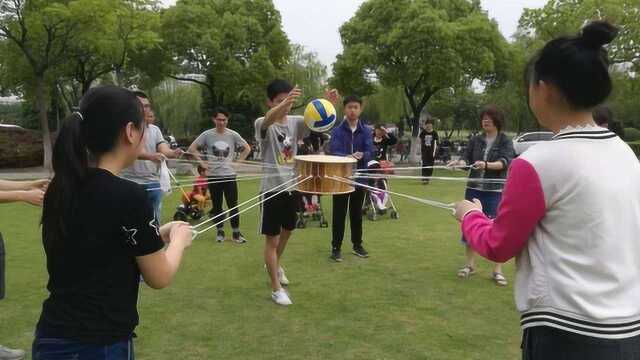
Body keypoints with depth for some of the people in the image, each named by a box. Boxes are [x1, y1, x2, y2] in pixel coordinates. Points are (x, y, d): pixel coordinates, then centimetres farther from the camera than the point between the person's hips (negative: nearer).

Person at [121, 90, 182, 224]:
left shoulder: (155, 129, 9)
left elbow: (164, 151, -4)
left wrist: (173, 153, -28)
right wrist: (151, 156, -41)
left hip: (153, 183, 5)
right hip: (131, 184, -5)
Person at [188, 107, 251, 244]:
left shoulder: (233, 135, -1)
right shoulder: (207, 135, -2)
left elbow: (247, 148, 9)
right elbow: (192, 148, 4)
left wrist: (238, 161, 0)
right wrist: (202, 162, -2)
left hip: (230, 175, -1)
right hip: (214, 176, 1)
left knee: (233, 205, -3)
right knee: (217, 206, 10)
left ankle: (236, 233, 6)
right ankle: (220, 232, 22)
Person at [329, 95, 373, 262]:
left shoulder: (366, 131, 2)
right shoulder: (337, 131, -4)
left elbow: (370, 153, -9)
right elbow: (333, 153, -17)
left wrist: (361, 156, -31)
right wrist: (348, 157, -36)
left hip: (359, 178, 2)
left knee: (357, 214, 14)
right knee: (339, 215, 4)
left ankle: (357, 245, 28)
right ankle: (336, 247, 14)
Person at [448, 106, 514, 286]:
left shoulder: (505, 141, -1)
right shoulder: (475, 140, 8)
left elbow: (505, 162, -16)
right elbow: (467, 158, -1)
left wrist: (486, 165, -35)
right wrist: (460, 162, -25)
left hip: (495, 191, -3)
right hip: (474, 189, 4)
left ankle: (497, 271, 10)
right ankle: (470, 265, 23)